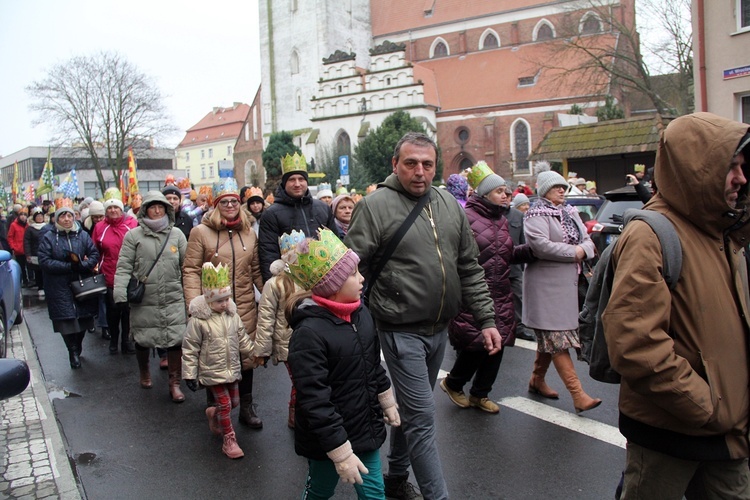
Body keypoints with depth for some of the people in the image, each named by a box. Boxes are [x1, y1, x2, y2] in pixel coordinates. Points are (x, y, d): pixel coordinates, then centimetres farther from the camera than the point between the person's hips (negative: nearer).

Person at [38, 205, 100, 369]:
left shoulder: (82, 235, 6)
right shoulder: (48, 238, -1)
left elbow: (95, 254, 1)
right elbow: (44, 261, -9)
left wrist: (82, 265, -18)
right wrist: (69, 266, -17)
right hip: (60, 288, -2)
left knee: (82, 318, 7)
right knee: (67, 319, -5)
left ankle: (77, 349, 28)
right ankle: (74, 352, 10)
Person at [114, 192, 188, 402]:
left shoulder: (176, 234, 5)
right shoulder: (134, 235, 0)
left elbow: (187, 266, 8)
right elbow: (124, 267, -3)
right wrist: (120, 294, -12)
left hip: (173, 299, 1)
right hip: (144, 300, -1)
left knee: (175, 340, -2)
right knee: (142, 340, 12)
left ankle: (174, 383, 13)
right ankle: (144, 371, 41)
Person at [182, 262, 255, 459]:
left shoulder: (233, 315, -1)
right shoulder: (198, 320, -17)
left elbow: (243, 339, 11)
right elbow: (190, 349, -13)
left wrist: (253, 356, 15)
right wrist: (189, 374, -12)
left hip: (232, 369, 6)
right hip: (212, 371, -6)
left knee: (234, 401, 15)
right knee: (225, 403, -4)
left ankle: (213, 413, 45)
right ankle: (229, 440, 11)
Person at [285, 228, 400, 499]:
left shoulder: (361, 312, -1)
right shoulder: (309, 333, -26)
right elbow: (315, 402, -26)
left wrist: (387, 403, 21)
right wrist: (340, 452, -23)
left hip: (366, 426, 6)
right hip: (328, 438, -6)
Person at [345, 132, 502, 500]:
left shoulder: (450, 206, 7)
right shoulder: (376, 206, -11)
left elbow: (470, 269, 11)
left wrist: (486, 319, 7)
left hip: (439, 329, 6)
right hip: (402, 331, -6)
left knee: (412, 410, 21)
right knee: (422, 419, -3)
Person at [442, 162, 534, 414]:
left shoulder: (501, 219, 15)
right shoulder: (468, 217, -13)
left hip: (500, 294, 8)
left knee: (497, 343, 10)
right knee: (476, 343, -5)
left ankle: (480, 394, 28)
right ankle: (453, 384, 23)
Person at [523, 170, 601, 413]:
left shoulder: (570, 212, 17)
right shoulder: (536, 215, -9)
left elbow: (587, 240, 14)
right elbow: (540, 245, -23)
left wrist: (583, 250, -10)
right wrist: (573, 252, -14)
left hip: (568, 282, 9)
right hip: (546, 285, -8)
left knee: (550, 336, 15)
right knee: (557, 337, -8)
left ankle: (537, 379, 30)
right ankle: (578, 394, -10)